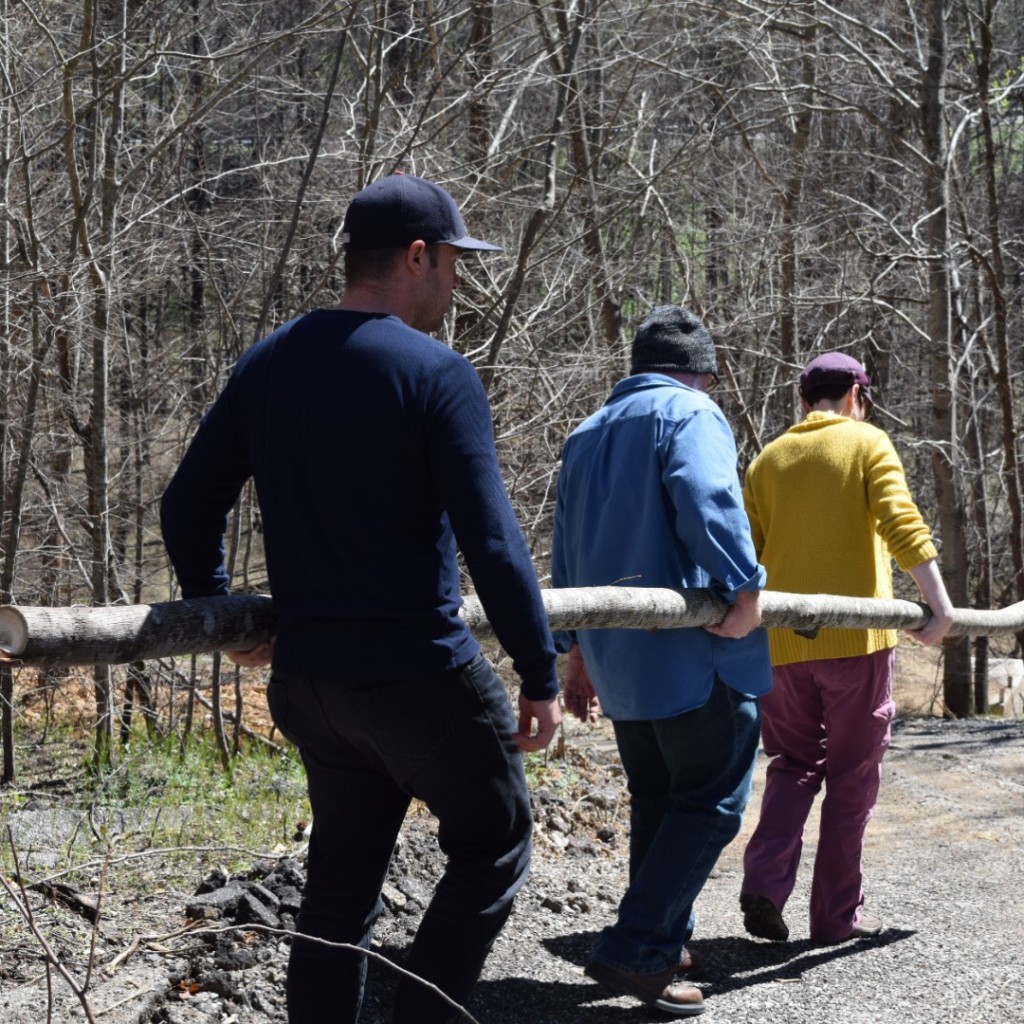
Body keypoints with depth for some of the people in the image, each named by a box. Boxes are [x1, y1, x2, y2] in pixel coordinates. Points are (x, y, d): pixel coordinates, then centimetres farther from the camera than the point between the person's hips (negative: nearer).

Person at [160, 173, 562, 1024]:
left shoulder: (269, 363, 5)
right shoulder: (436, 374, -14)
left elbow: (189, 505, 8)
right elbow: (492, 543, -18)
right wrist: (541, 676, -11)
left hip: (312, 680, 6)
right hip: (422, 675, -6)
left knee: (341, 884, 16)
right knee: (492, 848, 13)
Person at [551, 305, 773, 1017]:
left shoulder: (586, 436, 19)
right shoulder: (690, 413, -6)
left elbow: (567, 557, 22)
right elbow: (707, 498, -26)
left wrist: (576, 650, 26)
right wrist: (744, 585, -26)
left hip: (617, 657, 8)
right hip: (693, 648, -8)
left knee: (657, 800, 19)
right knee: (713, 802, -3)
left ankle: (664, 943, 26)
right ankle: (635, 952, -9)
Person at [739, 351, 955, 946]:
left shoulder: (768, 461, 10)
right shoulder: (867, 443, -1)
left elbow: (748, 555, 8)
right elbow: (902, 524, -15)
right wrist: (939, 605, -16)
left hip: (785, 641, 4)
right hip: (858, 635, -4)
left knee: (795, 765, 16)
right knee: (852, 776, 7)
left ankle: (765, 883, -4)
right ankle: (838, 912, 9)